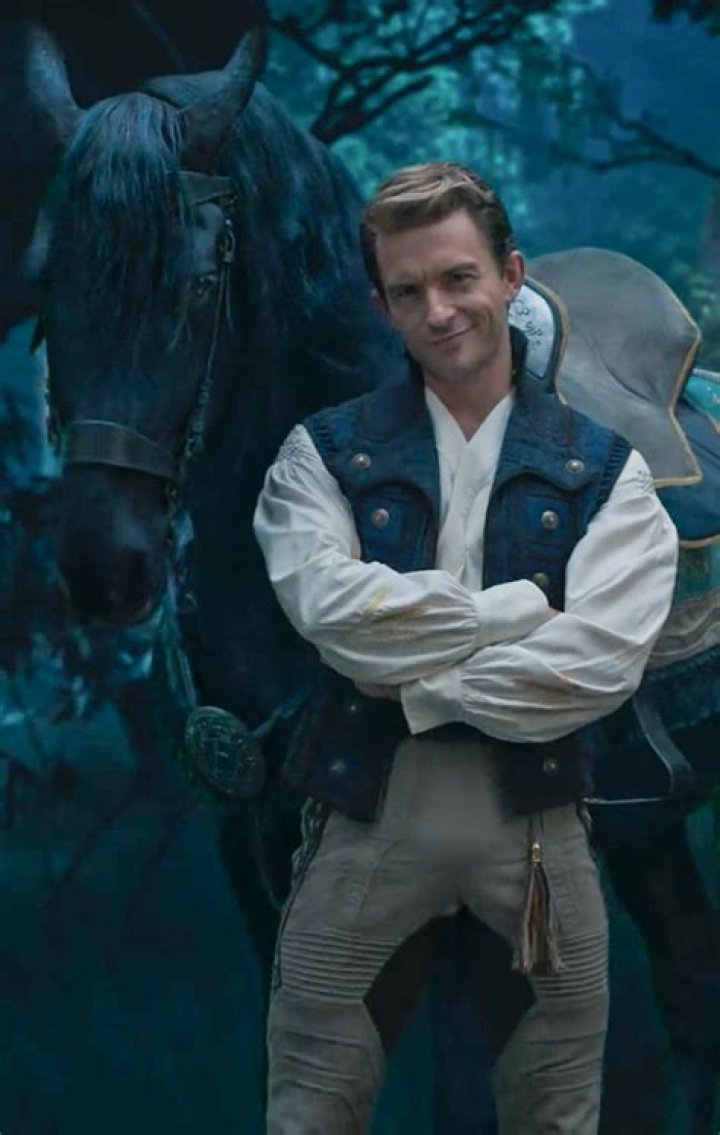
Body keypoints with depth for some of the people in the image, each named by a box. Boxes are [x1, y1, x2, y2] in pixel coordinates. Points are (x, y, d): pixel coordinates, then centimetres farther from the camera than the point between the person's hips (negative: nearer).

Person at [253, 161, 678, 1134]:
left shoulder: (604, 468, 4)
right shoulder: (326, 454, 5)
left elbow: (603, 661, -10)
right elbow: (332, 611, -12)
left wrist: (414, 683, -10)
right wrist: (526, 607, -10)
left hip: (535, 818, 0)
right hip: (364, 812, 0)